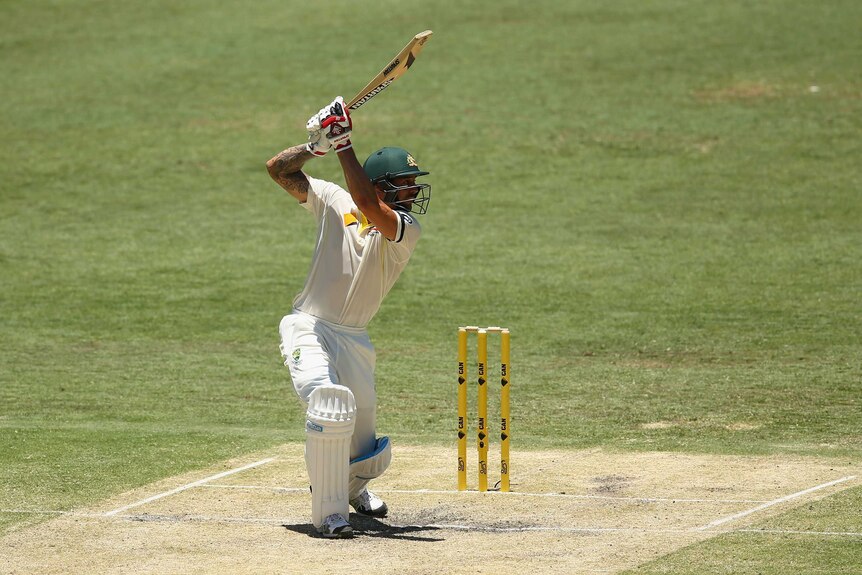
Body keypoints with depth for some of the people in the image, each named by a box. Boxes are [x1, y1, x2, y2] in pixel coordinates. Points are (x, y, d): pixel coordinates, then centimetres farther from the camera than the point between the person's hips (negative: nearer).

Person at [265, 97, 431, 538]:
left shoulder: (407, 229, -5)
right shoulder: (333, 201, 0)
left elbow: (366, 204, -25)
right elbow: (279, 169, -1)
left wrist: (343, 144, -27)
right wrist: (318, 144, -17)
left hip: (353, 339, 2)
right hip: (309, 328, -2)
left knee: (366, 450, 8)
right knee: (330, 405, -29)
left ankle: (351, 485, 46)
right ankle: (329, 512, -19)